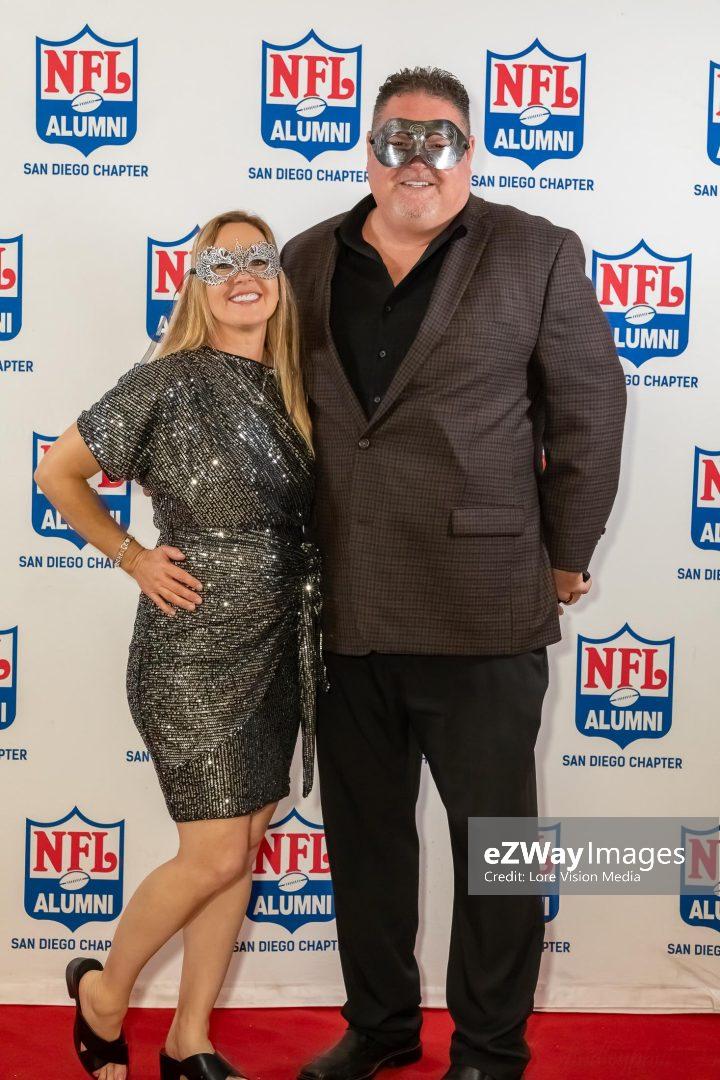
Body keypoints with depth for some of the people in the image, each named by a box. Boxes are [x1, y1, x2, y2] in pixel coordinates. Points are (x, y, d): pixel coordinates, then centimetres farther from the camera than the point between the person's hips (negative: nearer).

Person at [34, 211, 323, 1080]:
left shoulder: (289, 390, 6)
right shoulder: (168, 382, -11)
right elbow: (57, 473, -5)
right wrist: (133, 558, -6)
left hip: (280, 649, 6)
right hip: (195, 649, -6)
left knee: (243, 851, 11)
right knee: (214, 857, -4)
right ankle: (103, 990, 23)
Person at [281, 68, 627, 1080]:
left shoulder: (536, 254, 0)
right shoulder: (308, 261, 10)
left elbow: (589, 408, 1)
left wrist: (566, 558, 1)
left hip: (482, 609, -3)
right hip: (343, 609, 4)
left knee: (494, 836, 7)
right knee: (363, 832, 15)